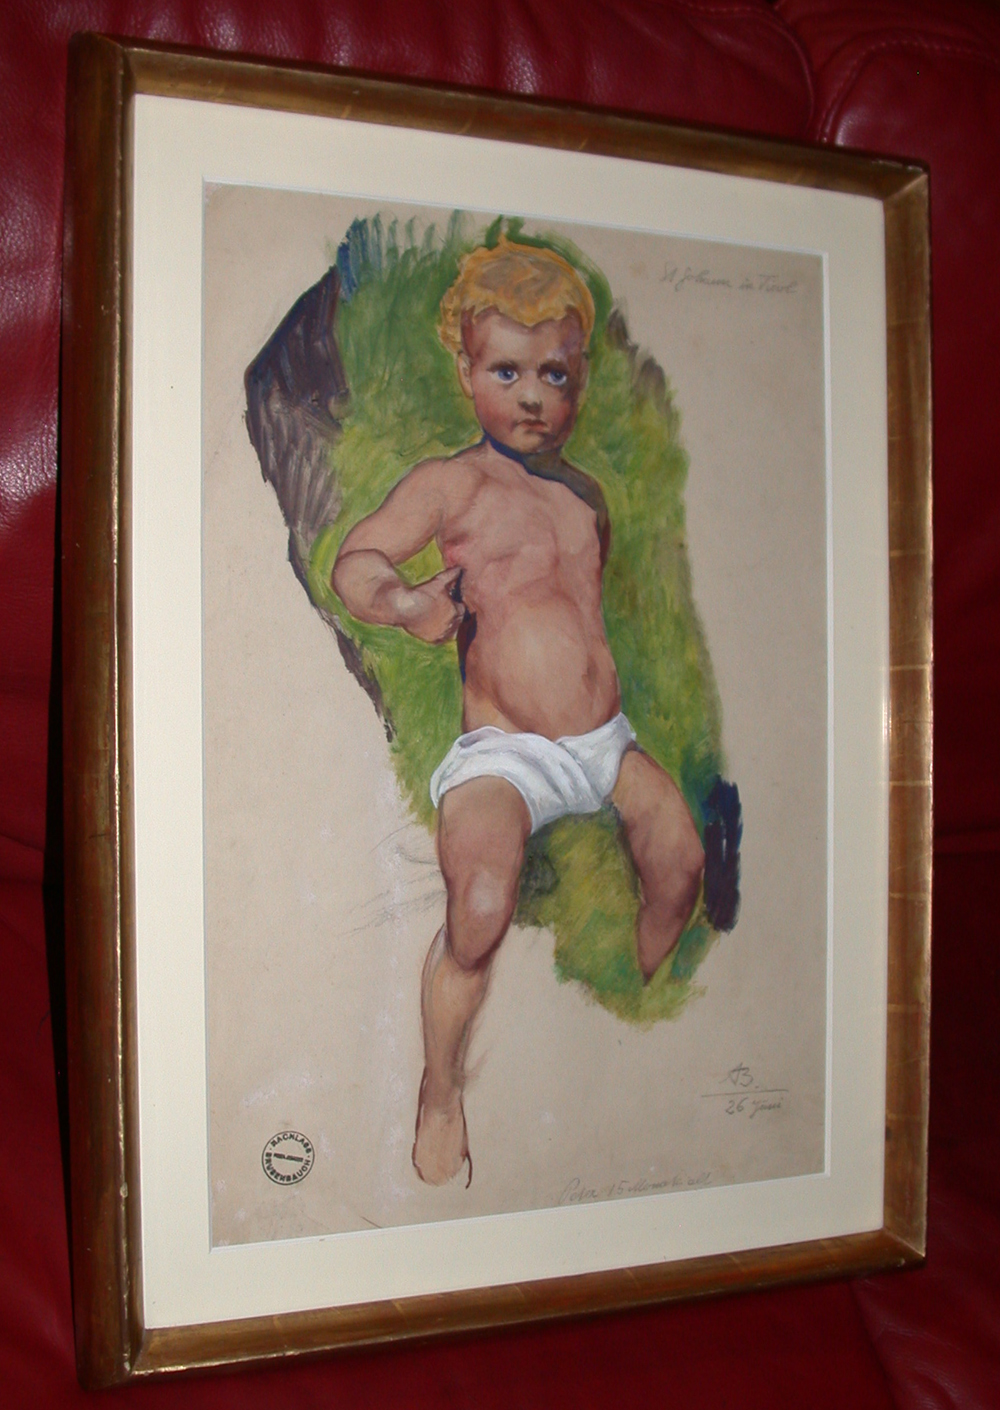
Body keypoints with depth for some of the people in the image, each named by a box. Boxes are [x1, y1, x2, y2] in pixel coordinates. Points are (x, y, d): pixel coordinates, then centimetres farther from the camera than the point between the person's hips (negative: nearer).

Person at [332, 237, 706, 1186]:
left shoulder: (585, 494, 14)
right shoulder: (453, 482, -5)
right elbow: (354, 559, -14)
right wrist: (404, 602, -34)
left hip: (604, 740, 6)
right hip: (501, 751, -6)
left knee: (680, 860, -11)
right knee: (481, 911, -24)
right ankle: (439, 1095, 1)